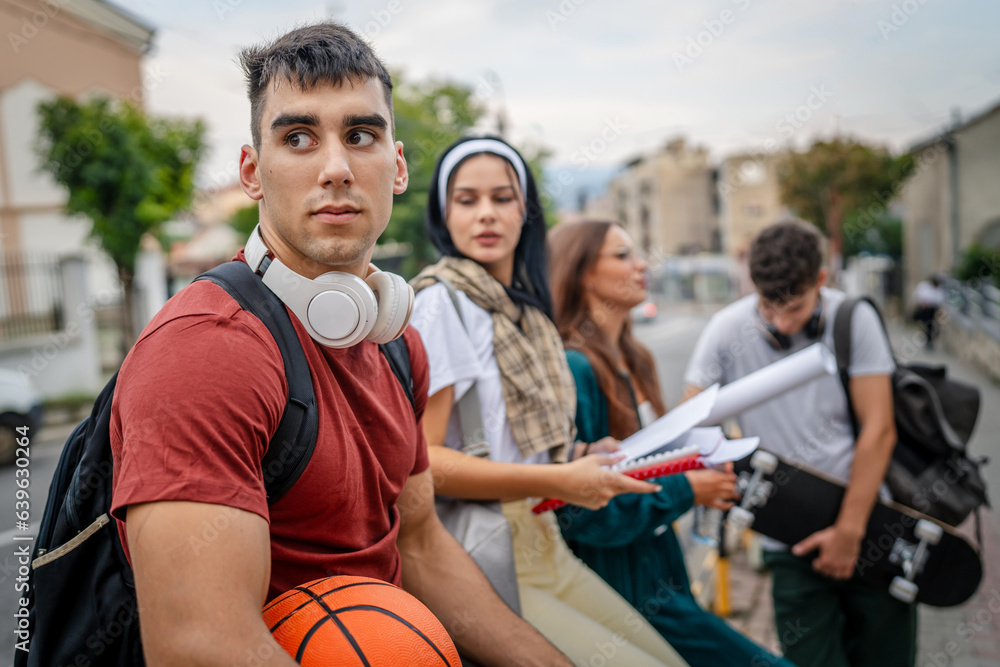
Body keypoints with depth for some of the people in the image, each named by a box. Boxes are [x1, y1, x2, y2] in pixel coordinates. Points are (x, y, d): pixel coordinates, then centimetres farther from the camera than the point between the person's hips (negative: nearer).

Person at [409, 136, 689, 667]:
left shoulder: (523, 306, 12)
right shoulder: (442, 300, -14)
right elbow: (420, 459, -20)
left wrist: (581, 464, 7)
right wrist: (556, 480, -21)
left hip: (542, 542, 8)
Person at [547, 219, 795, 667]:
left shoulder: (631, 361, 9)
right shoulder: (574, 369, -20)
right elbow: (580, 513, -23)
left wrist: (702, 471, 2)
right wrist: (684, 491, -16)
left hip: (659, 574, 9)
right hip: (624, 592, -9)